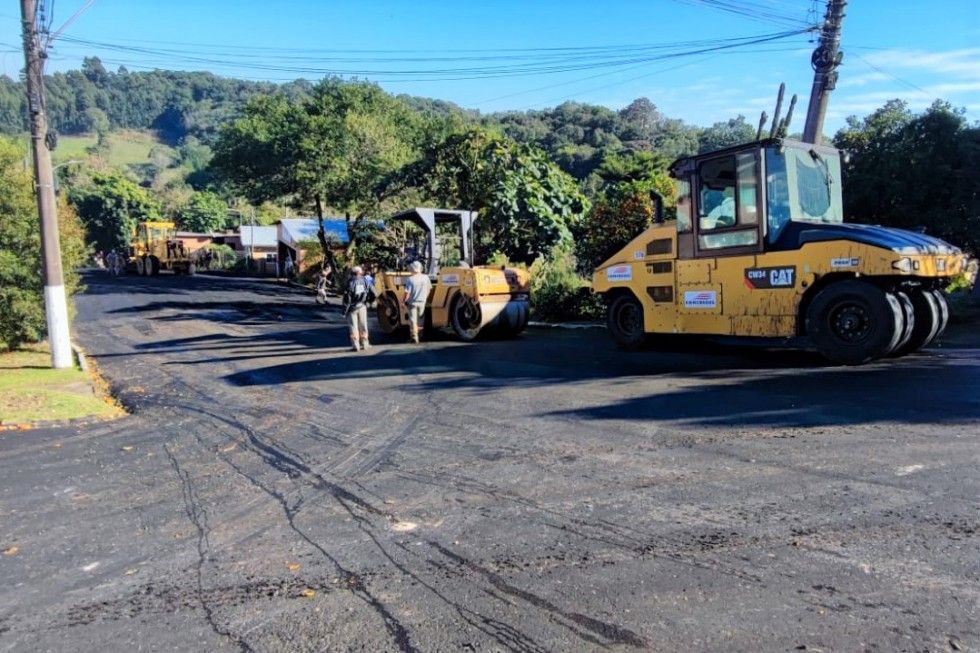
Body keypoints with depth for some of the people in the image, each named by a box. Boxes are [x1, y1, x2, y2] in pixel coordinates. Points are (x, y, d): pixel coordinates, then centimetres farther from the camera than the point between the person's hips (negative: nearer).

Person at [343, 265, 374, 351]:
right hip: (362, 307, 3)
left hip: (352, 308, -3)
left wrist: (345, 310, -9)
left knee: (353, 326, 3)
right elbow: (372, 294, 0)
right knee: (363, 326, 14)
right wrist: (368, 301, 20)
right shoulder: (365, 282, -1)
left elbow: (347, 298, -15)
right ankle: (365, 344, 19)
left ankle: (356, 346, 3)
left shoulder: (350, 283, -12)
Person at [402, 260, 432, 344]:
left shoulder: (410, 279, -18)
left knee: (413, 320, 4)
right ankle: (420, 335, 29)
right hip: (422, 302, 4)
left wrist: (403, 301, -4)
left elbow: (407, 293, -19)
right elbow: (429, 289, 7)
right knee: (421, 319, 18)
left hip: (412, 302, -4)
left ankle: (414, 338, 1)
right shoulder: (426, 277, -5)